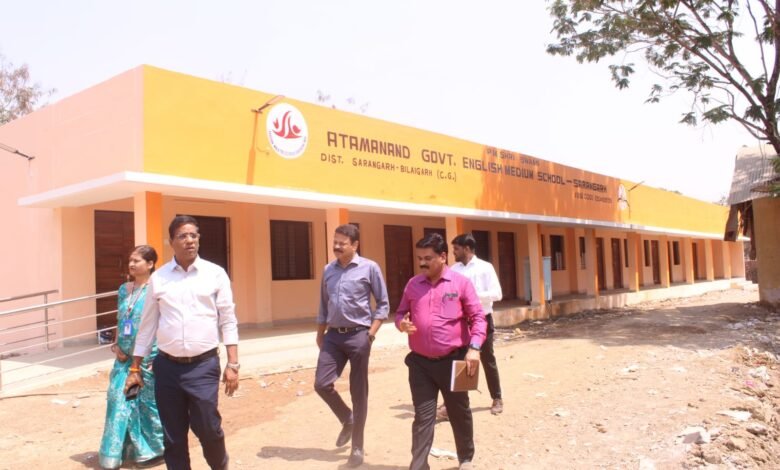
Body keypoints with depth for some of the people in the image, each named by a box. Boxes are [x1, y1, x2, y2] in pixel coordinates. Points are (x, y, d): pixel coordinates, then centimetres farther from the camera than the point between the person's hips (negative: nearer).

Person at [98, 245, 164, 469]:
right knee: (120, 402, 7)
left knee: (150, 403, 6)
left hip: (149, 357, -6)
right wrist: (117, 346, 4)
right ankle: (116, 452, 18)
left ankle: (154, 449, 23)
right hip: (126, 358, 6)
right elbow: (119, 321, 16)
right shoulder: (124, 289, 9)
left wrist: (156, 356, -14)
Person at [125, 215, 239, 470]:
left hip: (204, 365, -2)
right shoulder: (158, 278, 4)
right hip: (167, 366, 2)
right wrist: (135, 368, 11)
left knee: (208, 428, 0)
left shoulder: (215, 274, 0)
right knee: (173, 436, 10)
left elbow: (228, 322, 1)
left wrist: (233, 364, -5)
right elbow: (147, 325, 10)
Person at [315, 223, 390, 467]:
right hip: (333, 336, 5)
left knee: (358, 392, 4)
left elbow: (383, 304, -4)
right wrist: (320, 334, 15)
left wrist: (371, 334, -10)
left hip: (358, 336, -4)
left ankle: (357, 446, 19)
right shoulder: (328, 270, 8)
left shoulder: (369, 268, -7)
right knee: (321, 384, -1)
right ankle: (347, 419, 28)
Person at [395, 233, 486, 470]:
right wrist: (401, 323, -9)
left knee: (459, 412, 15)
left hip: (453, 360, -1)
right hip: (420, 362, 2)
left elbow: (478, 317, -6)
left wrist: (474, 348, -18)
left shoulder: (461, 282, -4)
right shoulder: (413, 284, 6)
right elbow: (401, 312, 15)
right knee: (423, 416, 3)